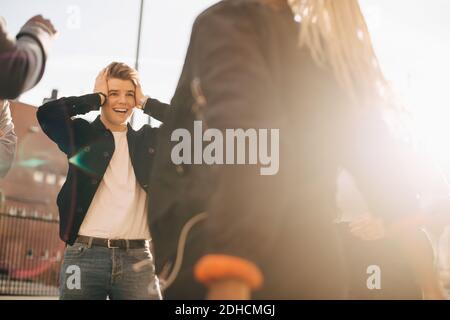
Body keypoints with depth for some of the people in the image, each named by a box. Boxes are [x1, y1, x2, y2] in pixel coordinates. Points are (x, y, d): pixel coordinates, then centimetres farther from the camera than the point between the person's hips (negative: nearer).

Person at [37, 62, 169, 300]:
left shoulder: (149, 139, 16)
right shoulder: (82, 134, 9)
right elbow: (46, 113, -9)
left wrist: (144, 102, 7)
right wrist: (97, 97, 2)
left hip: (137, 257, 2)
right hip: (85, 255, -1)